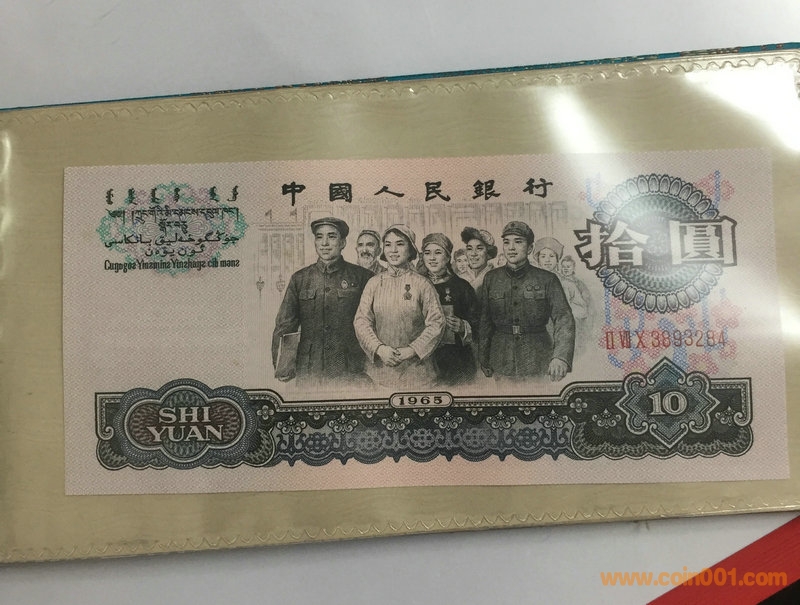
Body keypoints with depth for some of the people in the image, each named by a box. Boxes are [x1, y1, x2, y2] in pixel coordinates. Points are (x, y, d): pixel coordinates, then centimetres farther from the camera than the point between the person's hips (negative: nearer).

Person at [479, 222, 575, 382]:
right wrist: (484, 363, 6)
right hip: (501, 361, 1)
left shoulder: (547, 280, -1)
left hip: (538, 362, -1)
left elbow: (564, 319, -11)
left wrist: (561, 357, -27)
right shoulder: (491, 279, 5)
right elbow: (484, 323, 8)